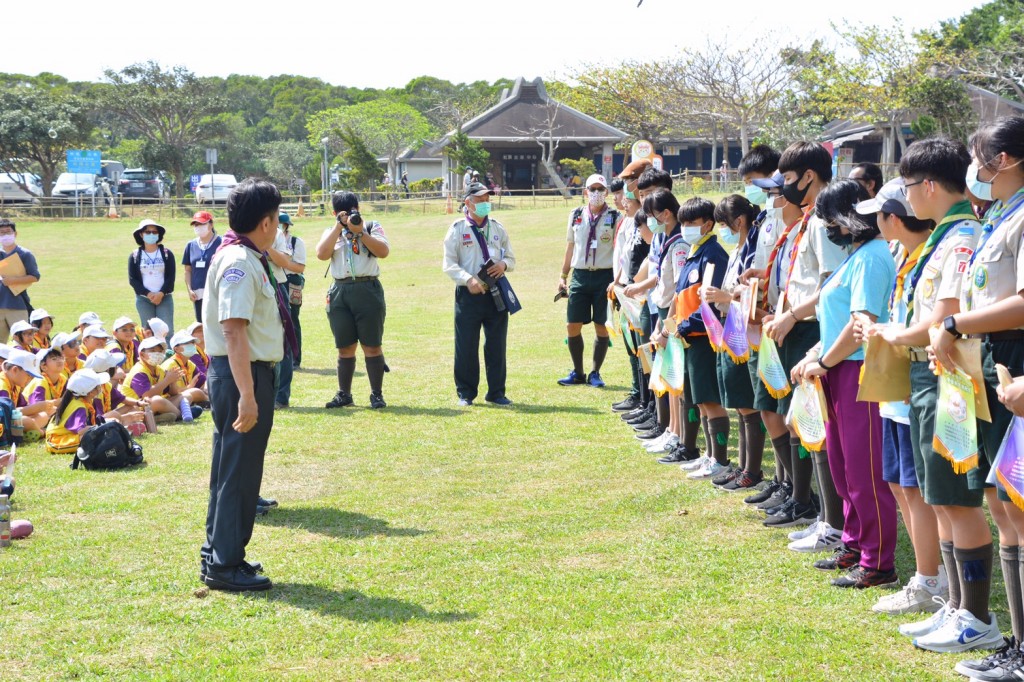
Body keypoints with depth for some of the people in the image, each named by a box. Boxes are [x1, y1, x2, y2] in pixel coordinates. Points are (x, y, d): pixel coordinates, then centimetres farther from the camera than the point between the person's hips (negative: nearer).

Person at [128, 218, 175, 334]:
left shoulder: (167, 254, 6)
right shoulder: (134, 256, 5)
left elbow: (170, 277, 1)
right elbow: (132, 279, 1)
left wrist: (161, 294, -12)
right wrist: (148, 294, -11)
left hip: (164, 297, 0)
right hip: (143, 299, 0)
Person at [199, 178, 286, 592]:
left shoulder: (246, 259, 12)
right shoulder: (239, 263, -19)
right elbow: (234, 330, -25)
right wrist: (247, 395, -28)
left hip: (249, 373, 11)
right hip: (244, 375, -11)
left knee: (231, 468, 18)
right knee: (239, 470, -3)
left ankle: (216, 557, 30)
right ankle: (225, 566, 5)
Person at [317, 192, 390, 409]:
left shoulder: (372, 227, 8)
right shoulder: (331, 232, 14)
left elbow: (383, 251, -8)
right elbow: (322, 254, -5)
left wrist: (360, 231, -12)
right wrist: (338, 226, -6)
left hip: (368, 289, -2)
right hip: (340, 292, 2)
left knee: (372, 346, -2)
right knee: (345, 348, 7)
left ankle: (377, 394, 4)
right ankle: (344, 394, 15)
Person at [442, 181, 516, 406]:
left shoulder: (498, 228, 12)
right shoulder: (457, 229, 0)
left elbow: (511, 259, 16)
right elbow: (449, 264, -5)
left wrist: (503, 264, -9)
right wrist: (468, 279, -20)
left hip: (496, 293, 3)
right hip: (469, 294, -3)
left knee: (497, 345, 7)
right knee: (466, 346, 0)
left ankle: (496, 392, 16)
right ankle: (466, 393, 11)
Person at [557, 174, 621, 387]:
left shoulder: (615, 218, -2)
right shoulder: (576, 216, 9)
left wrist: (616, 281, -11)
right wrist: (563, 276, 13)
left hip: (604, 276, -3)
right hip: (580, 276, 3)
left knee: (602, 327, 1)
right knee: (572, 326, 2)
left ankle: (595, 373, 13)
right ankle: (578, 373, 16)